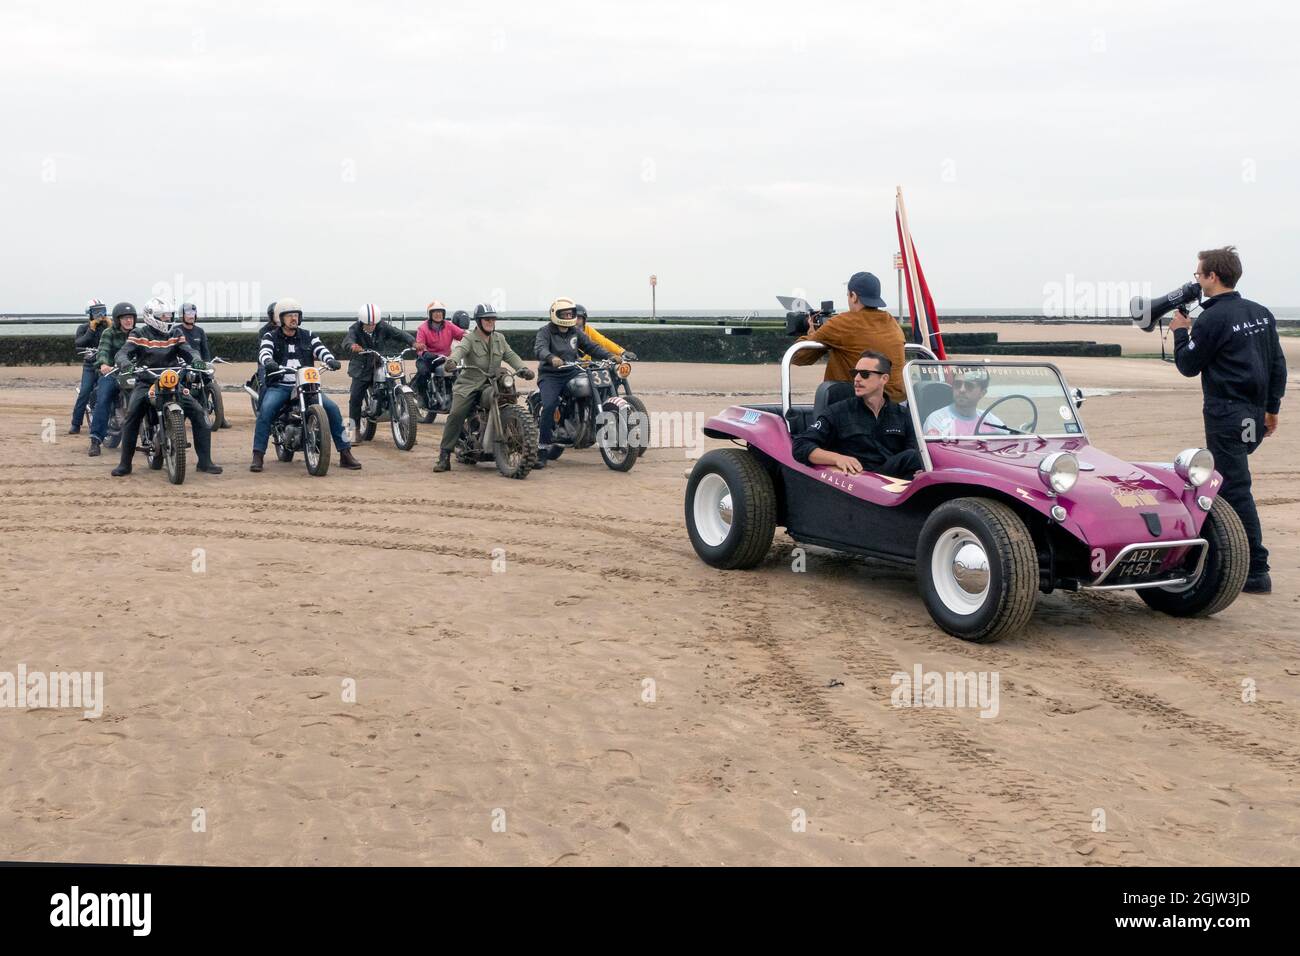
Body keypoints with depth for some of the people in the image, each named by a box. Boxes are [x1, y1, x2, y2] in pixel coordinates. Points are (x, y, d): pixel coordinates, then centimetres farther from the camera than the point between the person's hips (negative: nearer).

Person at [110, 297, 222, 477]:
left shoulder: (175, 333, 12)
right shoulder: (138, 334, 4)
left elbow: (187, 350, 0)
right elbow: (123, 352, -8)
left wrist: (196, 360, -24)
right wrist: (124, 362, -33)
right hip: (145, 382, -2)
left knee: (198, 413, -13)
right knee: (131, 416, -26)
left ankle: (205, 461, -7)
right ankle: (125, 464, -16)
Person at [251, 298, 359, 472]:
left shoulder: (308, 336, 13)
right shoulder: (270, 337, 6)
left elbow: (321, 349, -3)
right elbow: (264, 352, -13)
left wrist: (330, 360, -27)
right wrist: (268, 362, -38)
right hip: (279, 385, -2)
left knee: (332, 408, -16)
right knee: (266, 410, -30)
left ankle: (345, 453, -8)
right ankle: (258, 456, -26)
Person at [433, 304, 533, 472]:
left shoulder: (499, 339, 15)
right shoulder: (469, 339, -4)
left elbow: (510, 355, 5)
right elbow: (459, 350, -25)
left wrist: (523, 368, -15)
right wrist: (452, 361, -48)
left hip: (493, 384, 5)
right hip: (470, 385, -4)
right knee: (456, 415, -21)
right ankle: (444, 457, -17)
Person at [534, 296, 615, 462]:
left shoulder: (575, 332, 17)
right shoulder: (545, 331, -2)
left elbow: (591, 346, 14)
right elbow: (540, 349, -21)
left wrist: (610, 356, -2)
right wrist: (551, 358, -43)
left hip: (572, 374, 5)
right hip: (550, 375, -5)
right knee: (549, 407, -26)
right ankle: (542, 448, -18)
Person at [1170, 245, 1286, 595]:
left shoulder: (1212, 319, -13)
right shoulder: (1261, 313, 11)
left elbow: (1188, 366, -5)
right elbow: (1278, 363, 15)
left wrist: (1180, 331, 9)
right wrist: (1272, 407, 21)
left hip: (1225, 415, -8)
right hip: (1254, 415, 9)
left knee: (1235, 490, -7)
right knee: (1226, 480, 19)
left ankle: (1256, 572, -8)